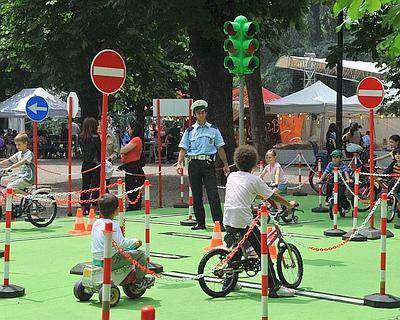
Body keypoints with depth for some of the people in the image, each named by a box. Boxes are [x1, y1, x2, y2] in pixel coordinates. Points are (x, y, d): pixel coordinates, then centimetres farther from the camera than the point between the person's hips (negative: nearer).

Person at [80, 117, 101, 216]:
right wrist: (101, 161, 5)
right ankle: (95, 207, -1)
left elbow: (83, 150, 8)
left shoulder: (81, 137, 3)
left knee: (85, 186, 11)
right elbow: (99, 151, -8)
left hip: (85, 164, 6)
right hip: (95, 164, -6)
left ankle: (84, 208, 15)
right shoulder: (95, 137, -13)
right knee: (95, 186, 0)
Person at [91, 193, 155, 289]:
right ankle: (140, 281, 12)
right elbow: (121, 243, -22)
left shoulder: (96, 223, 7)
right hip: (110, 261, -9)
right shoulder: (113, 225, -18)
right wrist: (134, 241, -6)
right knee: (140, 254, 0)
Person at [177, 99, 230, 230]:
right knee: (196, 194, 5)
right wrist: (179, 163, -7)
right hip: (194, 164, 2)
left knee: (213, 193, -10)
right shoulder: (190, 131, 9)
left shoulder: (213, 129, 10)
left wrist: (225, 164, 10)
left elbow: (220, 148, 12)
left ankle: (219, 222, -11)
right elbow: (183, 149, 6)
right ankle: (200, 222, 14)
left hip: (208, 163, -1)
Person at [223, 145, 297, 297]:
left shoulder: (231, 176, 15)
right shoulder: (254, 179, 0)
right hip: (243, 221, -6)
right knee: (263, 251, -1)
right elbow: (273, 196, 4)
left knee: (236, 248, 25)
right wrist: (289, 204, 19)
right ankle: (275, 287, -4)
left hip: (228, 221, 6)